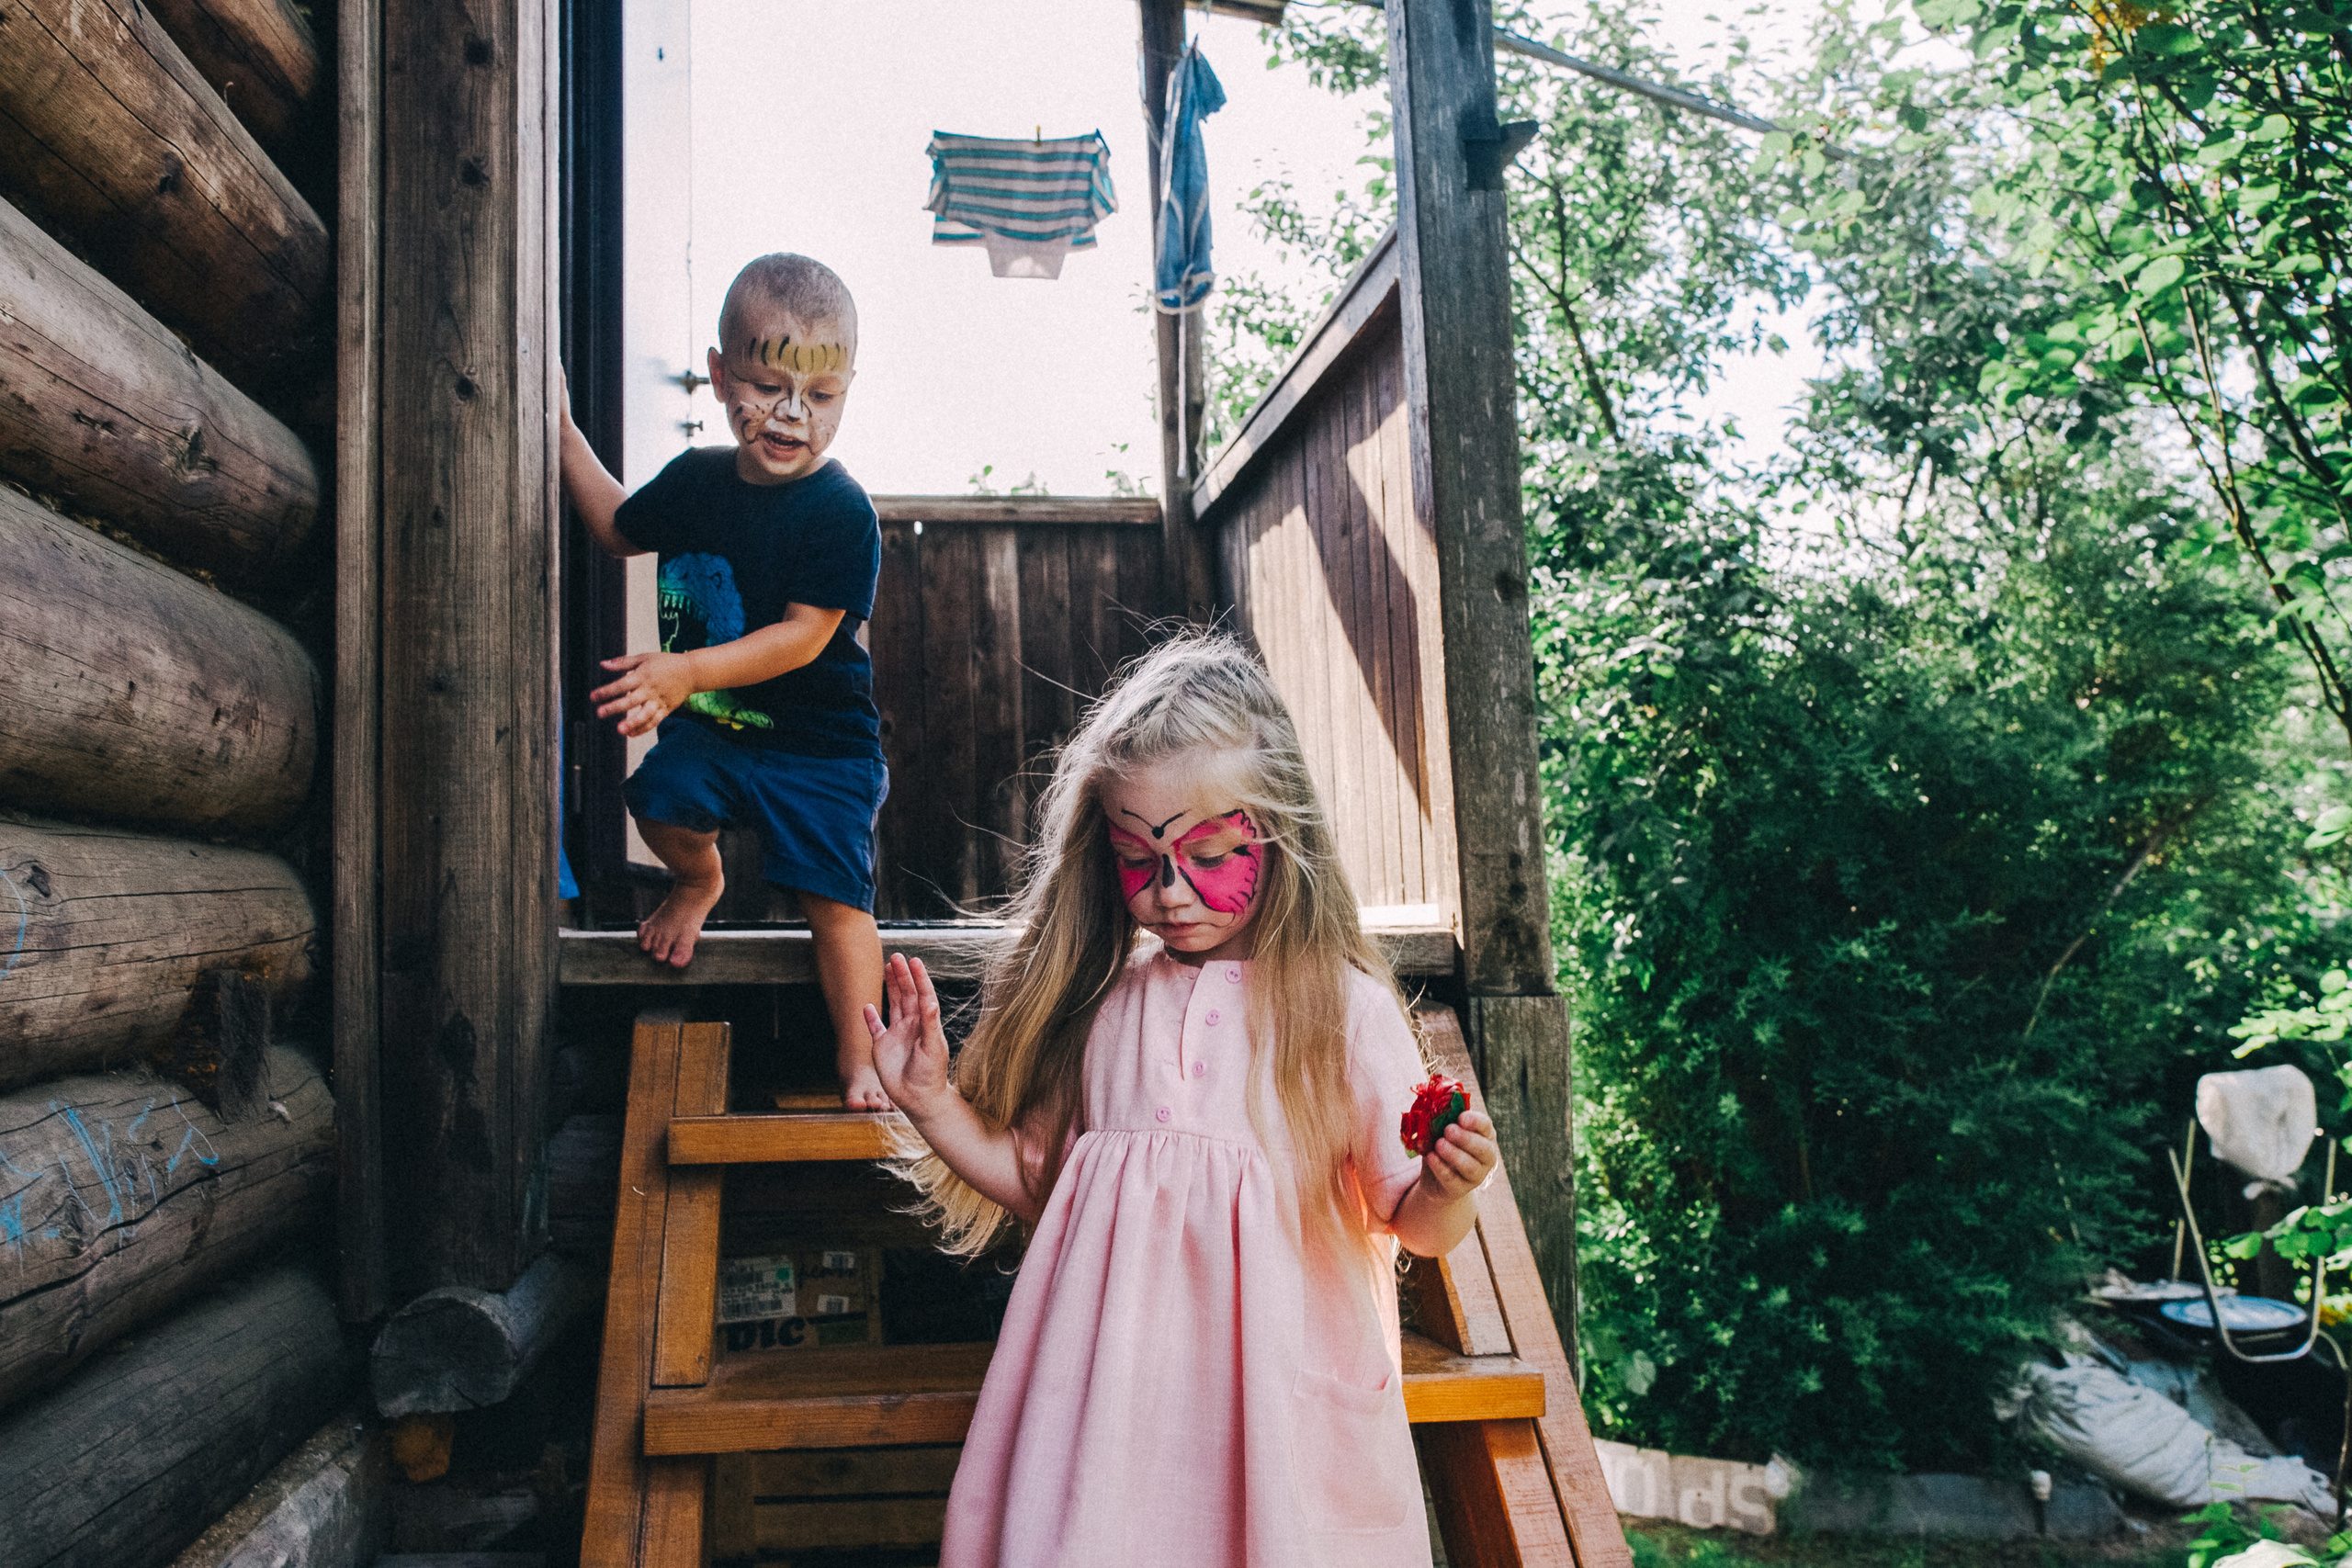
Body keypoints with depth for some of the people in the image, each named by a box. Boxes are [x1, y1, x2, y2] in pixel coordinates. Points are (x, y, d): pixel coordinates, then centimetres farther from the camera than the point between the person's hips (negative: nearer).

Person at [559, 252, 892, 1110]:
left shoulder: (842, 512, -16)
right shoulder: (695, 478, 2)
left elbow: (802, 637, -22)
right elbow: (619, 527, 24)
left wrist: (689, 671, -31)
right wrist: (564, 430, 23)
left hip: (820, 746, -5)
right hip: (709, 725, 5)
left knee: (834, 898, -10)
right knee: (659, 798, -22)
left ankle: (858, 1057, 5)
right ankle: (698, 879, 15)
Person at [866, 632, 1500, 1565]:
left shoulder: (1343, 1006, -5)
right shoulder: (1099, 1000, 5)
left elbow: (1415, 1226, -3)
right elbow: (1041, 1184, 13)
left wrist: (1450, 1187, -25)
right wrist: (934, 1106, 4)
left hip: (1274, 1378, -2)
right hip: (1114, 1380, 3)